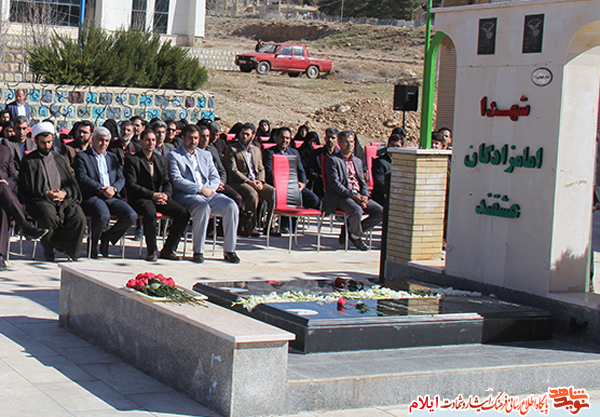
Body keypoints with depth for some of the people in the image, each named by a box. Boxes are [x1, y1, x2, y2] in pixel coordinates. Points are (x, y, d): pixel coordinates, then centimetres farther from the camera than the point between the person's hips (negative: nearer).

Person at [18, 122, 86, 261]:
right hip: (40, 200, -3)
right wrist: (45, 194, -10)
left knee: (79, 217, -29)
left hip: (64, 199, 3)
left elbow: (71, 182, 18)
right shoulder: (28, 161, 13)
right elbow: (25, 189, 5)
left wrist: (64, 193, -5)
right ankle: (48, 250, -10)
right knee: (49, 217, -37)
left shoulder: (59, 158, 25)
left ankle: (68, 250, -11)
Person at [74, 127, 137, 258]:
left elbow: (121, 178, 17)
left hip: (112, 197, 5)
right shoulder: (82, 157, 8)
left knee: (131, 216, -21)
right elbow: (82, 179, -7)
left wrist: (114, 188, -7)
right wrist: (102, 190, -15)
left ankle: (107, 237, 4)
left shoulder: (112, 157, 26)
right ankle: (93, 242, -4)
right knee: (103, 215, -37)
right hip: (91, 197, -5)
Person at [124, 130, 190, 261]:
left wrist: (165, 195, -7)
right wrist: (152, 195, -18)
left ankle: (168, 250, -7)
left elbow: (167, 183, 17)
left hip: (160, 197, 6)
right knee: (150, 212, -39)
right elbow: (131, 185, -9)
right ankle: (151, 251, -21)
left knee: (183, 212, -19)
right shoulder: (132, 160, 0)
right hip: (140, 199, -5)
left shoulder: (162, 160, 19)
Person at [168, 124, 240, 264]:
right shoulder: (173, 156, 7)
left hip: (209, 194, 5)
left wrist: (208, 189, -6)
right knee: (203, 207, -37)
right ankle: (198, 251, -26)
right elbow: (176, 180, -7)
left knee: (231, 206, -22)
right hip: (186, 196, -5)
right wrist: (200, 189, -14)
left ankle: (229, 250, -14)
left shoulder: (206, 155, 24)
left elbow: (215, 178, 17)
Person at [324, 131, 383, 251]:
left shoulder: (358, 161, 24)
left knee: (381, 211, -13)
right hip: (340, 196, -7)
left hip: (358, 195, 7)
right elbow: (334, 183, -10)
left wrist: (365, 197, -3)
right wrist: (352, 195, -17)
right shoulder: (333, 160, 1)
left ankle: (349, 231, -1)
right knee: (357, 211, -36)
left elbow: (363, 182, 19)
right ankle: (356, 237, -4)